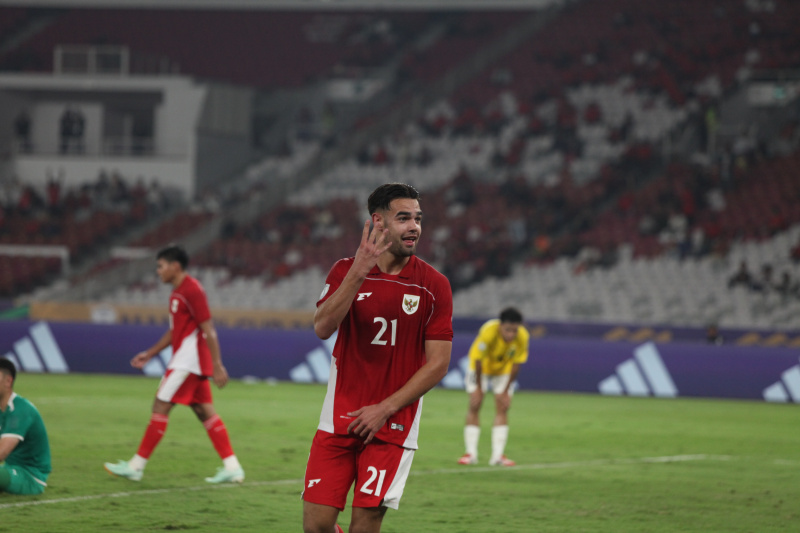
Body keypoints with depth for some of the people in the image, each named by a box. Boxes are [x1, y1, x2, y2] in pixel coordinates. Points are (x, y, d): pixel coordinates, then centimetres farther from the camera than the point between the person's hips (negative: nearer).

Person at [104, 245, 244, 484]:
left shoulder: (192, 290, -15)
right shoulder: (177, 292, 16)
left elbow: (208, 329, -19)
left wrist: (217, 366, -22)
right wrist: (149, 354, 24)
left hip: (188, 361, -10)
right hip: (186, 360, 10)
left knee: (161, 407, -7)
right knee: (204, 412, 8)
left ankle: (136, 466, -4)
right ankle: (232, 467, 7)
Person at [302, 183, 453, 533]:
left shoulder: (433, 285, -1)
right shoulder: (345, 271, 3)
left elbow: (438, 363, -2)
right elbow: (322, 328, -13)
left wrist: (385, 409, -10)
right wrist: (358, 273, -24)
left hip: (392, 427, -1)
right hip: (339, 420, 1)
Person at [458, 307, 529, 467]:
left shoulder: (523, 337, -28)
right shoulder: (488, 332, -37)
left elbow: (516, 364, -16)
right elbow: (478, 360, -25)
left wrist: (506, 390, -11)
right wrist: (479, 387, -17)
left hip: (504, 370, 2)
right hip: (482, 368, -2)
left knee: (502, 409, -7)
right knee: (474, 406, -9)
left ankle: (498, 455, -7)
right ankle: (471, 453, -6)